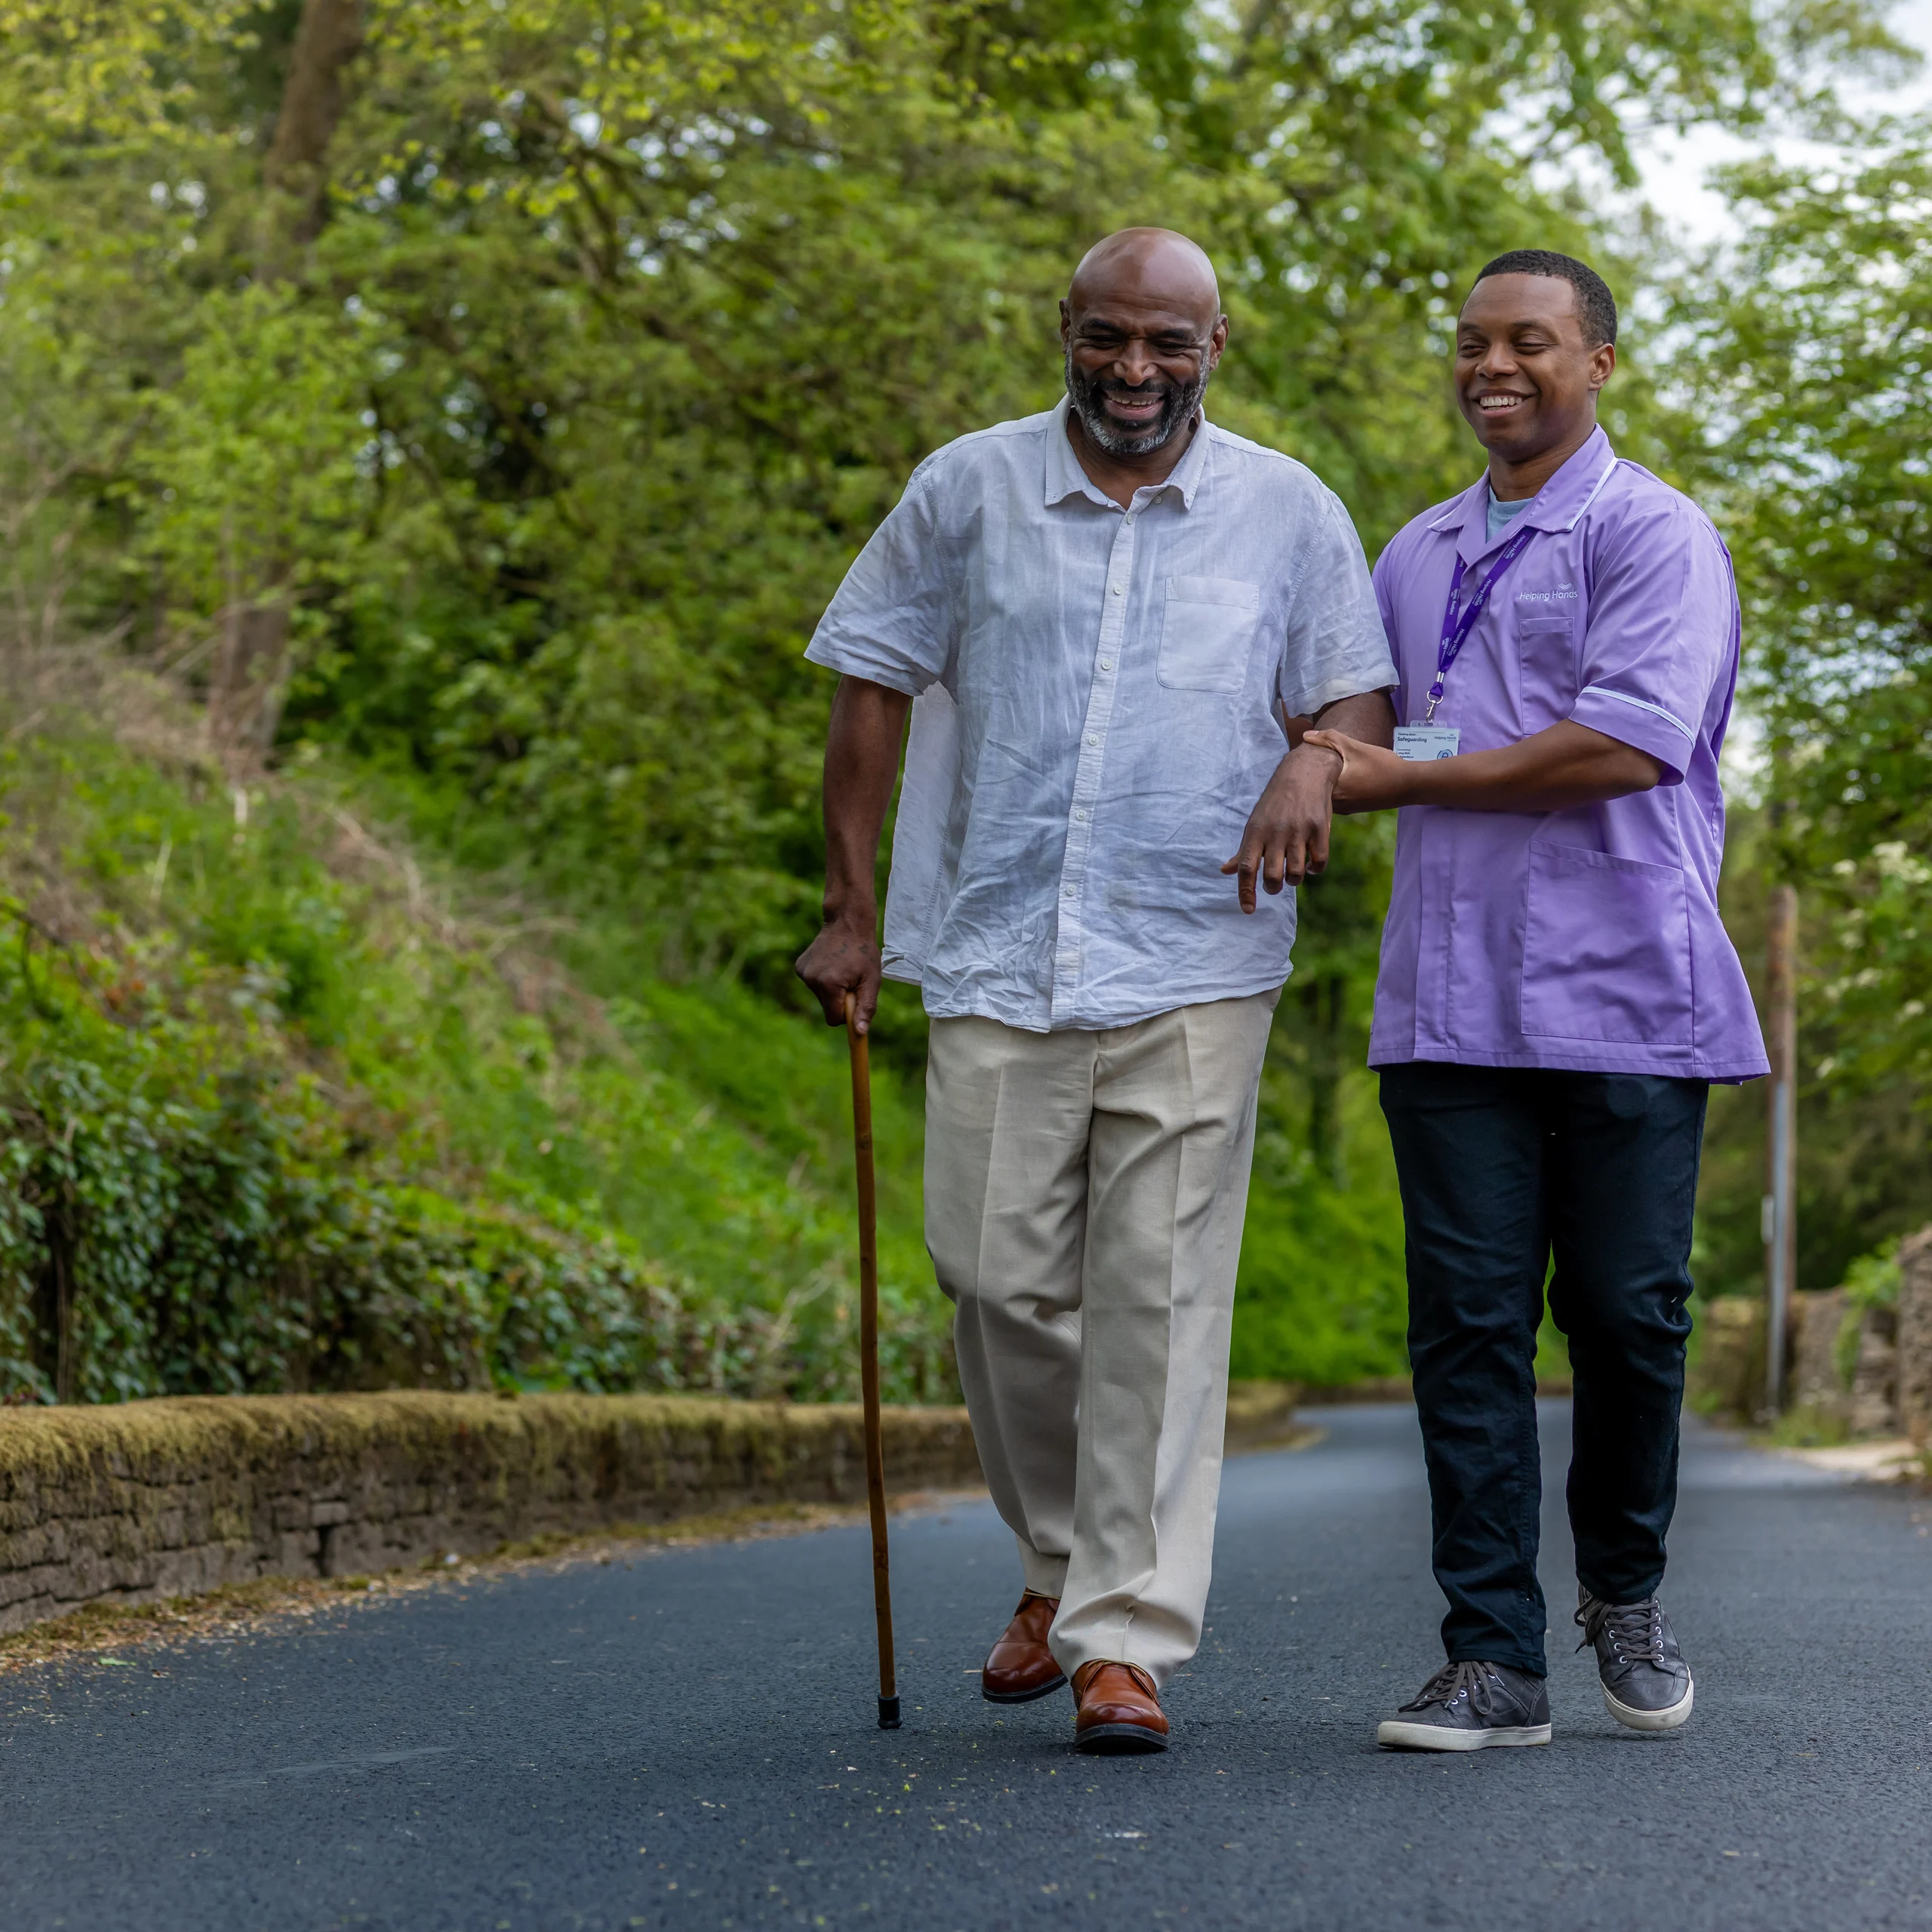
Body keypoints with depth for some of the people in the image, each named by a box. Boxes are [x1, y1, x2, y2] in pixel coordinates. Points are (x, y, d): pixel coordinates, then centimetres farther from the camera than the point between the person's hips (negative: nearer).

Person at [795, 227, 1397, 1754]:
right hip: (997, 958, 1)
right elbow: (874, 685, 11)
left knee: (1160, 1297, -5)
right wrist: (850, 908, 7)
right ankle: (1062, 1556, 26)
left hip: (1195, 967, -1)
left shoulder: (1289, 512, 7)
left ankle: (1127, 1636, -1)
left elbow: (1363, 694, 11)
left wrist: (1317, 766, -13)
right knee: (1000, 1277, 2)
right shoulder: (965, 492, 7)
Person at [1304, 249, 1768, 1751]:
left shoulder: (1654, 534, -1)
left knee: (1626, 1314, 0)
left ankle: (1625, 1594, 25)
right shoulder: (1416, 557, 20)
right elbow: (1337, 718, 35)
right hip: (1451, 996, 5)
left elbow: (1630, 744, -15)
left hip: (1621, 991, -5)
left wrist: (1404, 781, -9)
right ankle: (1496, 1661, 1)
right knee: (1469, 1321, -2)